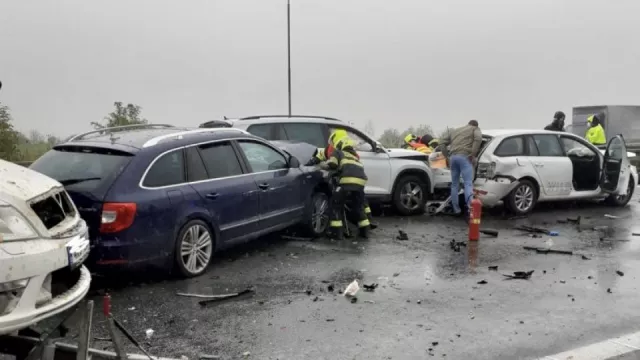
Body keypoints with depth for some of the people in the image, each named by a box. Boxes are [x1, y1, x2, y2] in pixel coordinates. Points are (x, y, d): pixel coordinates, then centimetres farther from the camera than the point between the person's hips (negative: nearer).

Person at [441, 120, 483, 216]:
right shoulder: (475, 129, 15)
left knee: (454, 184, 13)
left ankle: (456, 209, 15)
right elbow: (478, 138, -7)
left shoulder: (456, 130, 31)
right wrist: (473, 154, -9)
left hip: (453, 157, 5)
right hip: (465, 157, -5)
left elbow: (444, 141, 29)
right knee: (468, 184, -11)